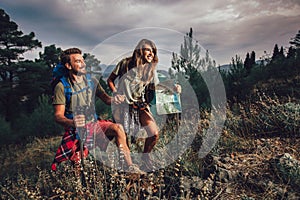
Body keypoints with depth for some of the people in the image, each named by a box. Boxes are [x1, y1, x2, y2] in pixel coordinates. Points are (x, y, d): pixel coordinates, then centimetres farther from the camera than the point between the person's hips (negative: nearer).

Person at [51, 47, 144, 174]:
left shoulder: (91, 81, 2)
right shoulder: (61, 87, -13)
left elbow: (106, 99, 3)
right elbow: (58, 116, -17)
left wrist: (114, 100, -23)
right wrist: (72, 122, -39)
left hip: (93, 123, 4)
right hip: (75, 130, -3)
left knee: (117, 128, -23)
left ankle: (130, 166, -15)